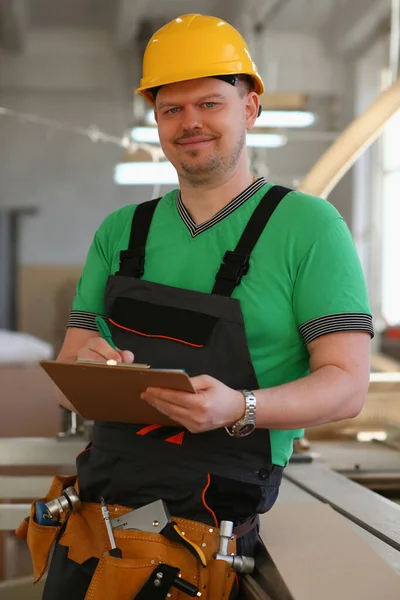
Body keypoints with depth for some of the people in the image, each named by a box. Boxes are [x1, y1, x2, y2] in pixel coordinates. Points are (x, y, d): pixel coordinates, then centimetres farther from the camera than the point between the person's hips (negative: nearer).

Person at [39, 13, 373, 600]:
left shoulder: (308, 225, -1)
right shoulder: (120, 232, 12)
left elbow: (347, 385, -6)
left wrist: (239, 409, -24)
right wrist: (85, 367, -13)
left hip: (218, 504, -4)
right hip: (102, 493, 4)